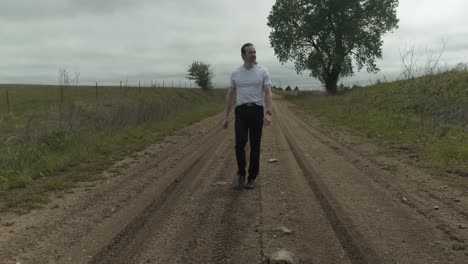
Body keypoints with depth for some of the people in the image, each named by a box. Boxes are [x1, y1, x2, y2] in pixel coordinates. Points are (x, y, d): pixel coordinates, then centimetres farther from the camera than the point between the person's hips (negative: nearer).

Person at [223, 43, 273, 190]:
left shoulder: (263, 72, 1)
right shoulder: (235, 73, 7)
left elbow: (268, 93, -5)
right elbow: (230, 95, 11)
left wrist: (268, 113, -20)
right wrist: (226, 116, 7)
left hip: (257, 111, -1)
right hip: (241, 111, 1)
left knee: (255, 147, 4)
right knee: (240, 144, -9)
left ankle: (252, 177, 17)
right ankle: (241, 174, 12)